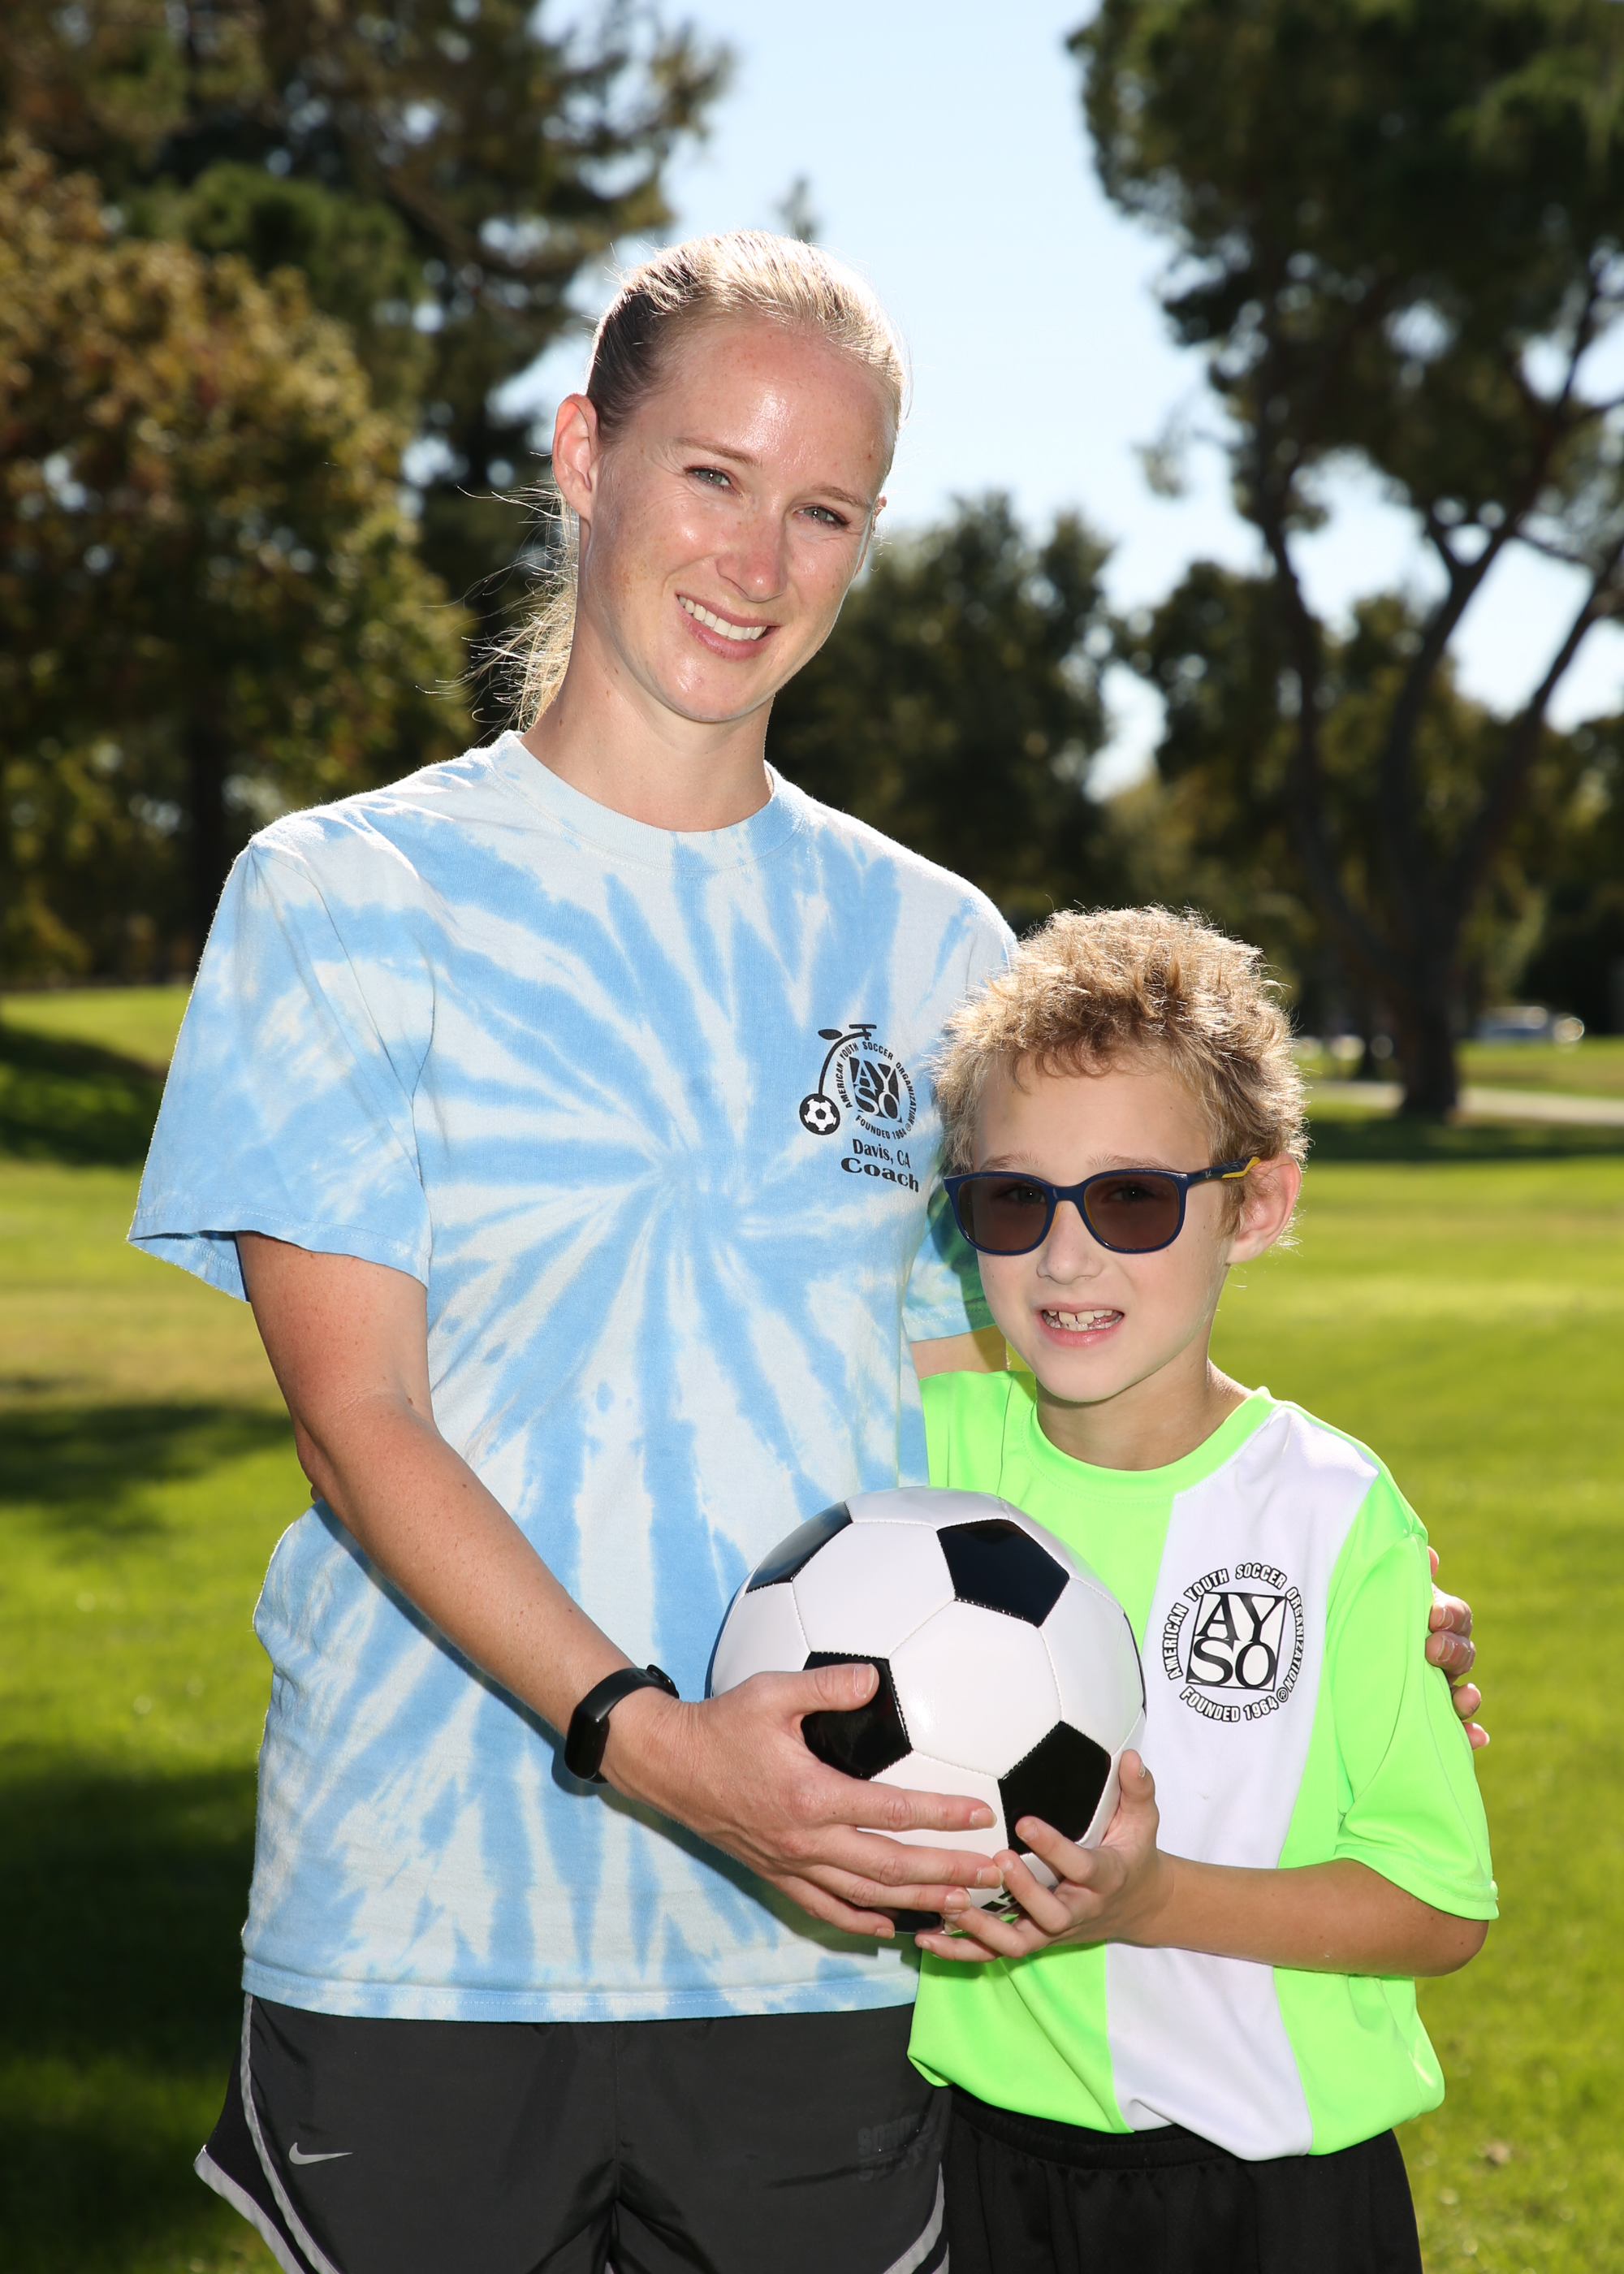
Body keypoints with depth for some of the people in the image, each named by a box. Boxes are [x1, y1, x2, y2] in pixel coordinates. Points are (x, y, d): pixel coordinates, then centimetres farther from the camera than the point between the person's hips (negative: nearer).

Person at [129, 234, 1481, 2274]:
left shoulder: (926, 947, 10)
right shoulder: (346, 896, 0)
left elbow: (966, 1411, 12)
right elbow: (358, 1415, -8)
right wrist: (647, 1740, -21)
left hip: (824, 1939, 3)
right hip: (422, 1925, -2)